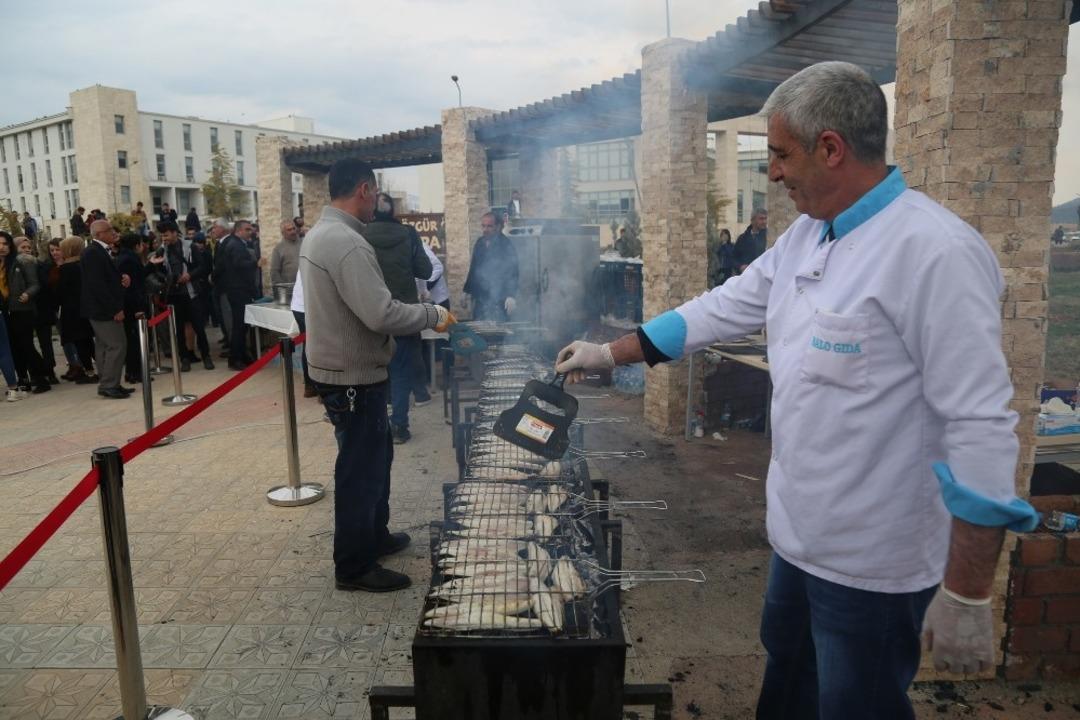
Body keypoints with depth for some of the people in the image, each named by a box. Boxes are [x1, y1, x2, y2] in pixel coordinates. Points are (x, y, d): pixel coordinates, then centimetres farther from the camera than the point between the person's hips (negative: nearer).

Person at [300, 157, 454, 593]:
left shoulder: (320, 233, 11)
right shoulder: (347, 242, -23)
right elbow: (382, 314, -29)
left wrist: (421, 314, 14)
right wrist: (433, 315, -15)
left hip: (340, 368, 10)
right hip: (353, 376, -10)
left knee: (375, 455, 22)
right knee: (360, 467, 2)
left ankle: (374, 535, 38)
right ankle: (354, 566, 16)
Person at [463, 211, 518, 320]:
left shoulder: (505, 245, -7)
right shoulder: (480, 242, 11)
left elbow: (512, 271, -10)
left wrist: (511, 296, -18)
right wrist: (467, 291, 18)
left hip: (498, 299, -6)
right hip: (480, 297, 6)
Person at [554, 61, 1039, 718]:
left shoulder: (935, 253, -24)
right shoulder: (807, 238, 3)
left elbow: (982, 427, -24)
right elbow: (725, 308, 11)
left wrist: (968, 595, -21)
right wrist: (609, 353, 13)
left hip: (873, 565, -8)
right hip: (800, 536, 8)